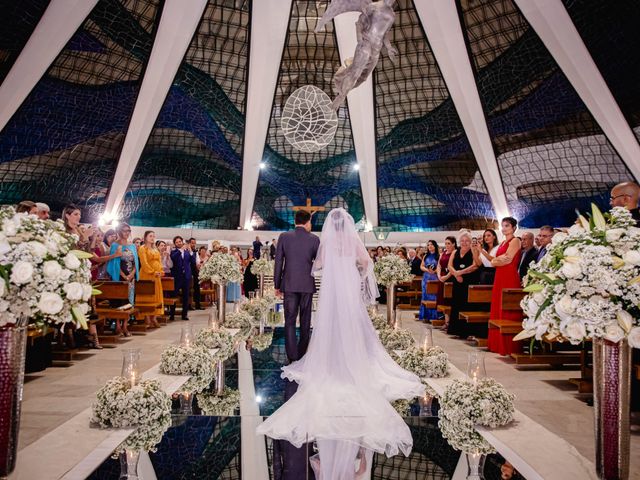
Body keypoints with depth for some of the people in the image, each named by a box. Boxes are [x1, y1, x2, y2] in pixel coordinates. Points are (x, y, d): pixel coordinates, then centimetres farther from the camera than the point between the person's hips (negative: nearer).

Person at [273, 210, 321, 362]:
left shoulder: (284, 237, -1)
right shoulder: (314, 239, -3)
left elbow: (278, 262, -1)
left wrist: (277, 285, 5)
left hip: (289, 284, 0)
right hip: (307, 285, 0)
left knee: (290, 320, 5)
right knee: (305, 321, 13)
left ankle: (292, 355, 2)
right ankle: (303, 353, 21)